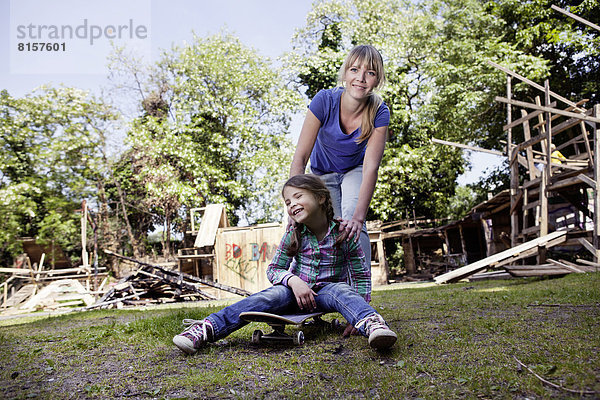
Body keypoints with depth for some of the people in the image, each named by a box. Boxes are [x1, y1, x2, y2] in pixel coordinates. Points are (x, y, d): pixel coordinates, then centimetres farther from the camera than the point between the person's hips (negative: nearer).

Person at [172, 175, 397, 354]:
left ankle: (371, 324, -60)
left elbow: (360, 275, -4)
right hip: (298, 291, 1)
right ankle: (207, 328, -42)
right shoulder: (294, 234, -2)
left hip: (328, 292, 0)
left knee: (340, 289, -33)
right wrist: (293, 280, -20)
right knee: (273, 295, -29)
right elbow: (274, 269, 2)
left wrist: (360, 313, -13)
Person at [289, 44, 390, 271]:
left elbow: (371, 167, -33)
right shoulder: (325, 101, -30)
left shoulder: (379, 113, -27)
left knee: (352, 226, -23)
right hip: (323, 173, 1)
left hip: (355, 171, 0)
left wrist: (359, 217, -46)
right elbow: (300, 158, -31)